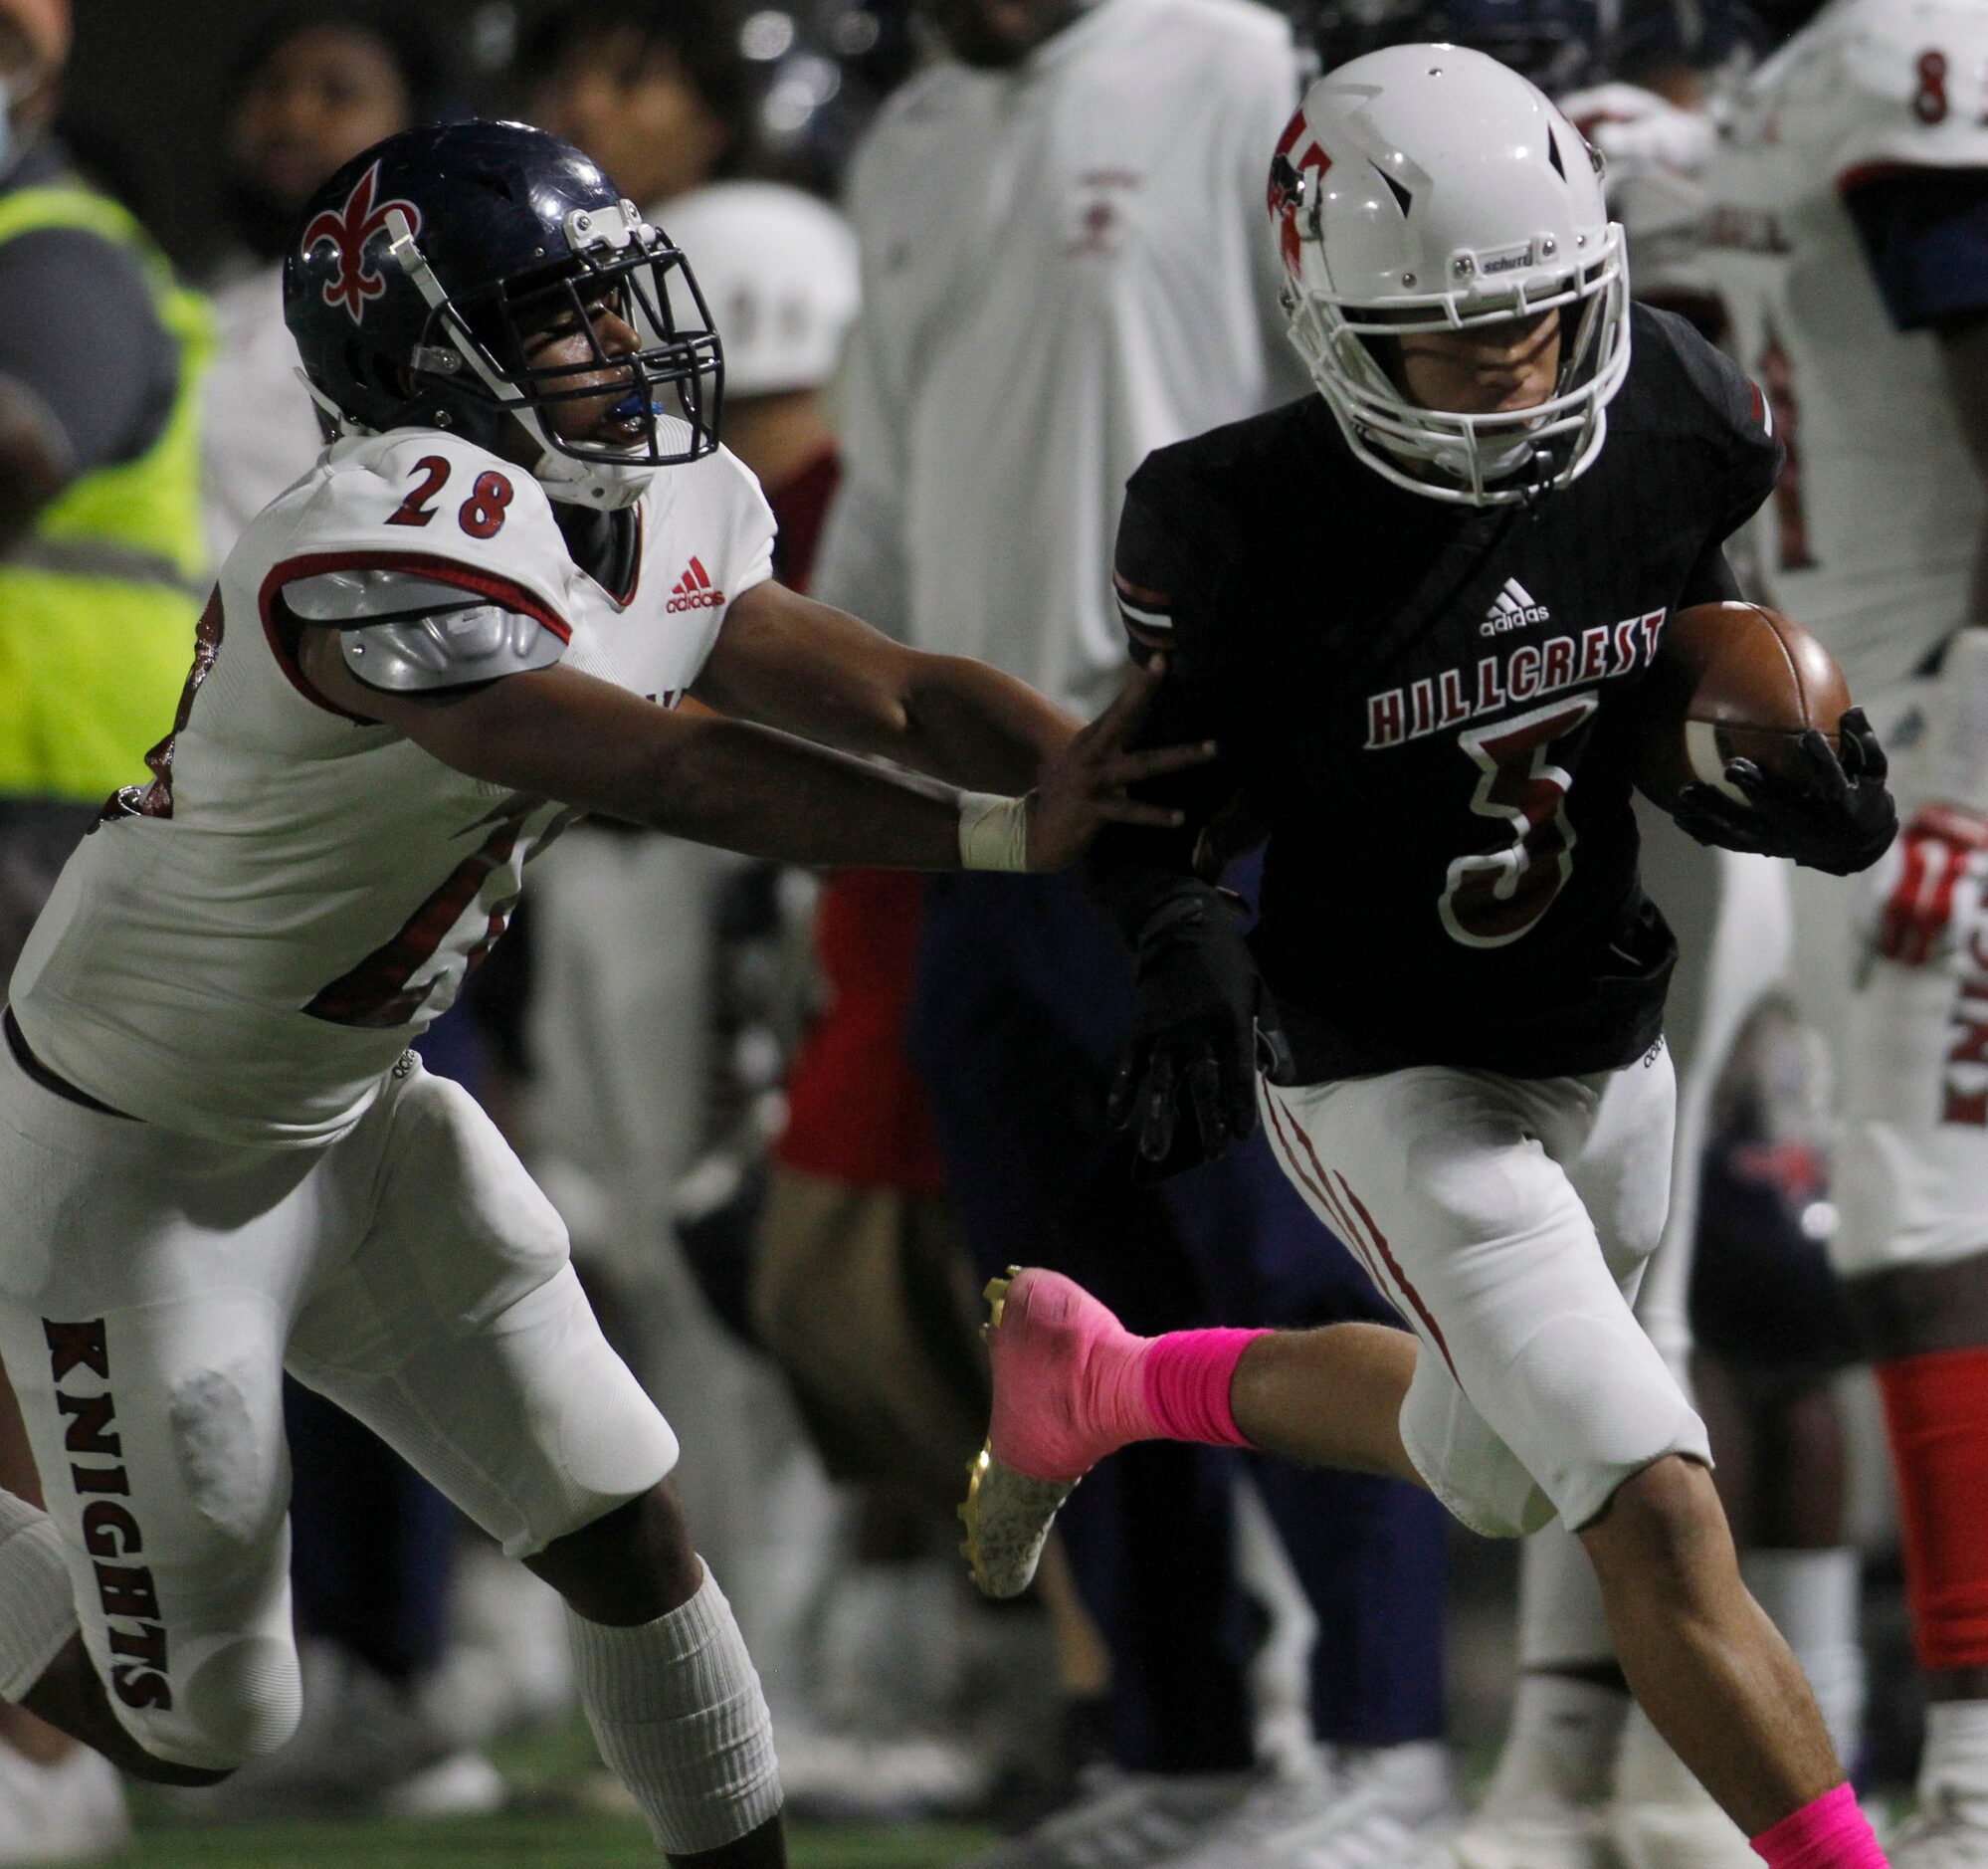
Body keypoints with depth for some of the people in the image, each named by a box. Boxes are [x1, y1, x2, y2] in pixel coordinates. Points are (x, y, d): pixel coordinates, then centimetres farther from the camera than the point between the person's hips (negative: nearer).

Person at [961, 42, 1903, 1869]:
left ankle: (1092, 1380, 51)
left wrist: (1809, 793, -18)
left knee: (1487, 1461, 30)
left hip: (1609, 1052, 6)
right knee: (1659, 1513, -18)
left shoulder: (1674, 432, -12)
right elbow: (1154, 795, -11)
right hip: (1387, 1080, -6)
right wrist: (1184, 949, -32)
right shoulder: (1249, 523, -24)